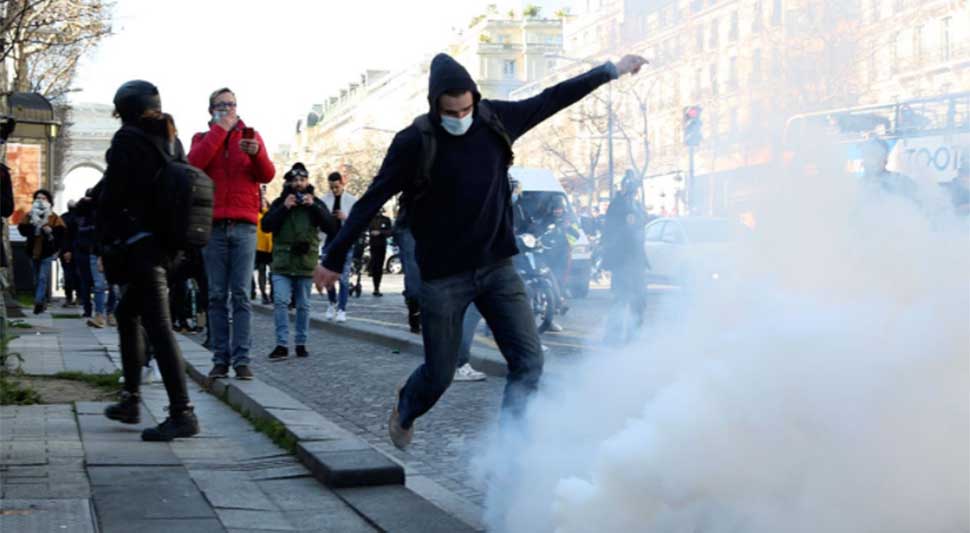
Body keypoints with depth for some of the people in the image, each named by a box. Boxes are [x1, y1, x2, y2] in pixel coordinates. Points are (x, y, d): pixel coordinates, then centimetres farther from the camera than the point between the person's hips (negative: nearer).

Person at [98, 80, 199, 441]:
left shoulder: (127, 140, -7)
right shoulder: (171, 140, 15)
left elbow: (111, 196, -11)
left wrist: (107, 244, -4)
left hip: (139, 243, -9)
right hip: (167, 242, 9)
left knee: (158, 326, -12)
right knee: (128, 313, 22)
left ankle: (182, 414, -17)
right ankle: (130, 400, 25)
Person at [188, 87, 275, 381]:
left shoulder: (251, 136, 13)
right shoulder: (203, 138, 14)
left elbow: (268, 175, 1)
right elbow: (194, 163, -8)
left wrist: (257, 153, -19)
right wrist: (219, 129, -5)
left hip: (244, 226, 0)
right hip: (213, 225, 1)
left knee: (241, 295, -5)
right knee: (217, 295, 0)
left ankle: (242, 359, -5)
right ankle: (220, 359, 2)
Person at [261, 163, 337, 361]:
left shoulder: (316, 203, 8)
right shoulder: (280, 202, 7)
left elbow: (331, 227, -4)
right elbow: (265, 226, -4)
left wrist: (314, 207, -14)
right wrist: (284, 208, -13)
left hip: (307, 263, 1)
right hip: (282, 263, -1)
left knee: (303, 306, 7)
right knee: (280, 302, -11)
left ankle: (301, 343, 16)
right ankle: (282, 344, -9)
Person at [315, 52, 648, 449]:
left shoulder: (496, 120, 0)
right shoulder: (414, 142, -11)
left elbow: (552, 99, 12)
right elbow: (372, 201, -5)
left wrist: (613, 70, 19)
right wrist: (334, 258, -2)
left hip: (497, 267, 4)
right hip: (442, 275, -3)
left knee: (528, 361, -8)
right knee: (439, 375, 6)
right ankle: (404, 412, 41)